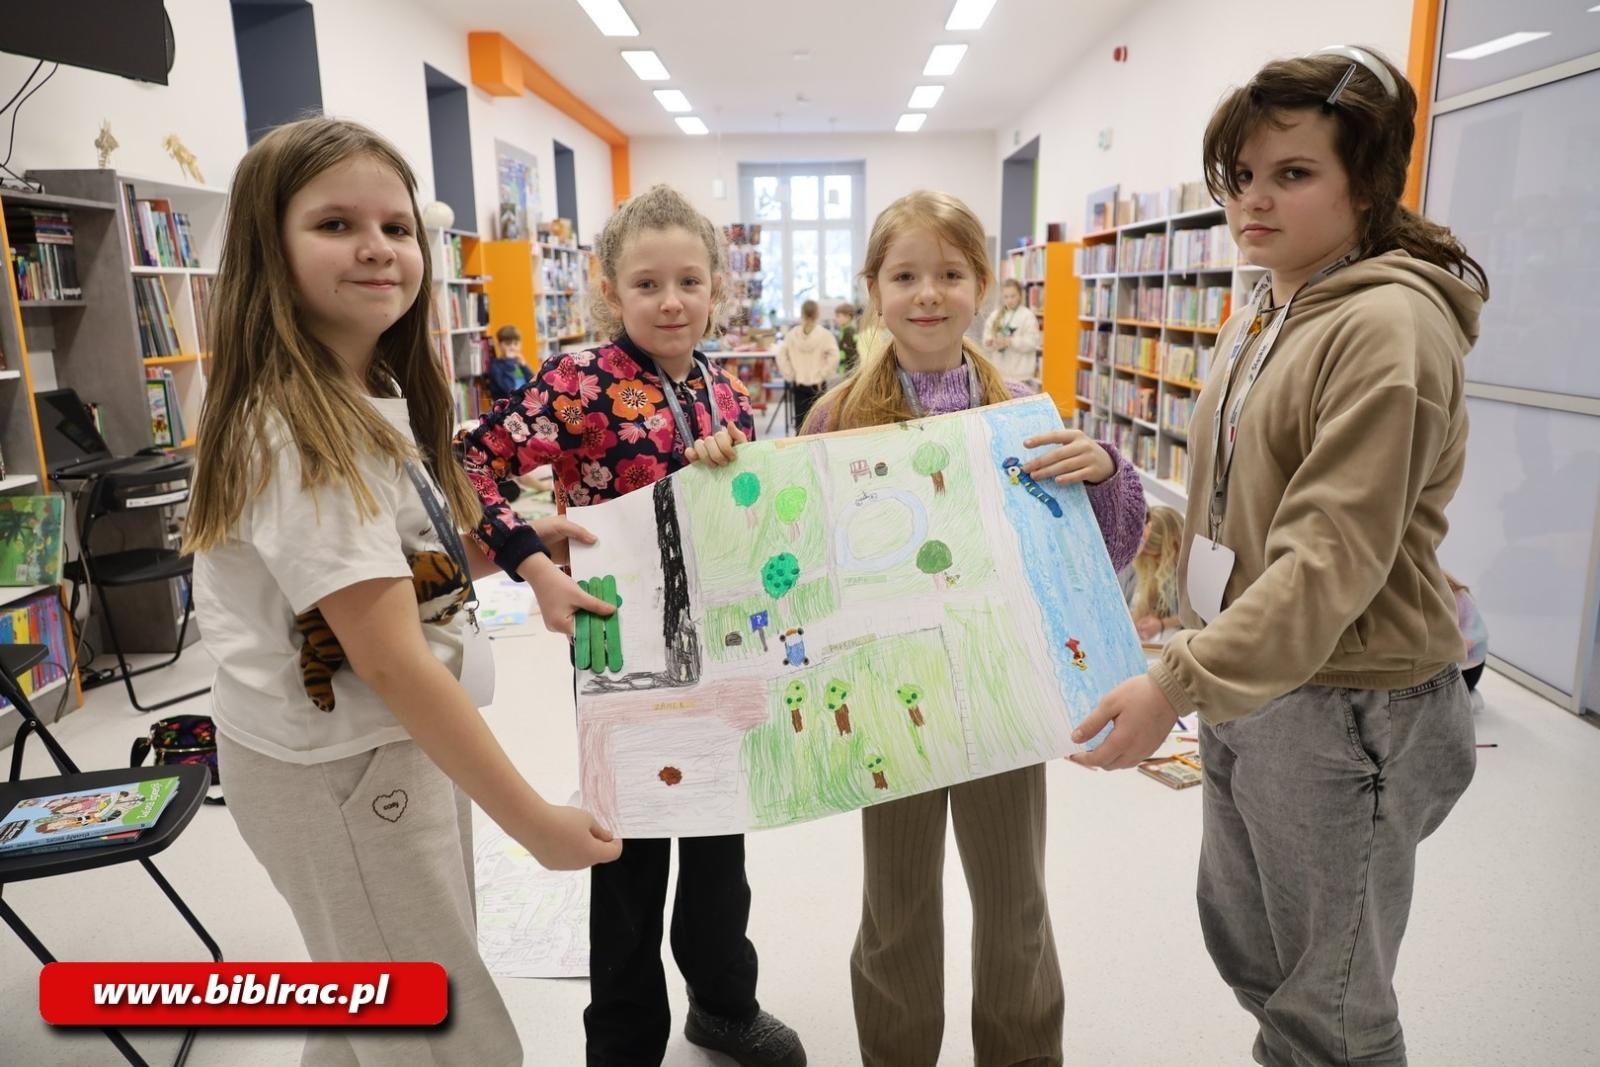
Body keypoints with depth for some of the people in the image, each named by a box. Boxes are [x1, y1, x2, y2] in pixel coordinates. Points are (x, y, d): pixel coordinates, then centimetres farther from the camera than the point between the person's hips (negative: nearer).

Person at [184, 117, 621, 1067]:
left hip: (393, 743, 9)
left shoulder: (374, 400, 5)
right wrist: (532, 818, -23)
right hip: (340, 769, -9)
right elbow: (392, 663, -27)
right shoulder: (300, 430, -25)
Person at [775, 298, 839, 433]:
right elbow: (834, 357, -17)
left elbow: (781, 355, -4)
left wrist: (790, 375, 2)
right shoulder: (824, 334, -8)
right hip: (817, 384, -2)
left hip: (798, 384, 2)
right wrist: (822, 375, -7)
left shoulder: (791, 334, 0)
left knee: (800, 420, 7)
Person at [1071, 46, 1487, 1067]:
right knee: (1241, 940, 23)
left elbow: (1332, 559, -26)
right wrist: (1200, 660, 18)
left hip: (1346, 703, -9)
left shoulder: (1388, 326, -18)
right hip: (1249, 680, 9)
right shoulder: (1266, 315, 10)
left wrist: (1178, 683, -30)